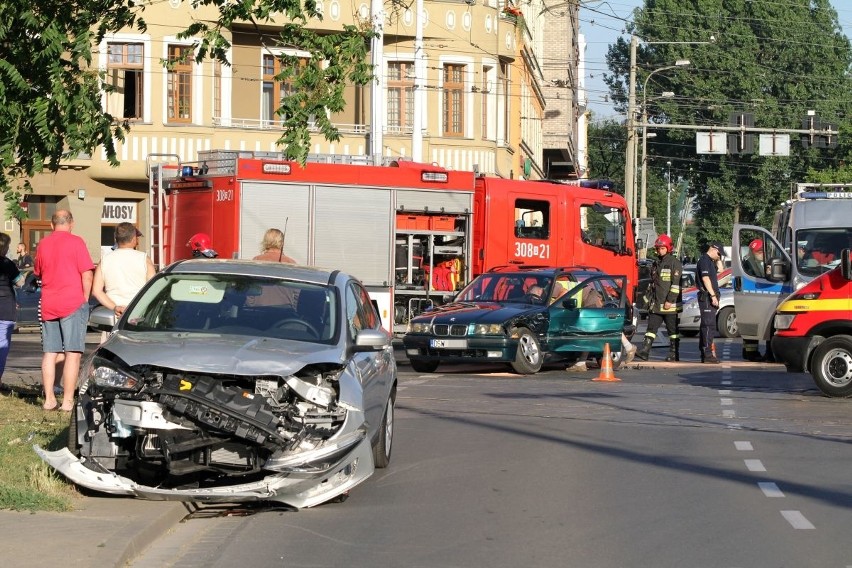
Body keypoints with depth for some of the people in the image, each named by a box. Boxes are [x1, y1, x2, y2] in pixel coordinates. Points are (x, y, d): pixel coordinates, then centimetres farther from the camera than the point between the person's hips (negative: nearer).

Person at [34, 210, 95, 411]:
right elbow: (87, 275, -11)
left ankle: (49, 399, 10)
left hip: (48, 305, 5)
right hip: (72, 303, -5)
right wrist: (85, 299, -2)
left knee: (50, 353, 10)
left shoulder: (43, 244, 10)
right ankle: (67, 400, -9)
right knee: (73, 353, -4)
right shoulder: (75, 242, -6)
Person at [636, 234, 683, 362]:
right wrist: (651, 300, 22)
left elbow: (676, 284, -14)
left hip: (670, 305, -7)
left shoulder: (674, 263, -7)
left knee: (673, 330, 2)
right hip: (656, 304, 7)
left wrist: (670, 300, -19)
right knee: (651, 327, -1)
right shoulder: (656, 264, 18)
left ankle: (674, 354, 7)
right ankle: (645, 351, -7)